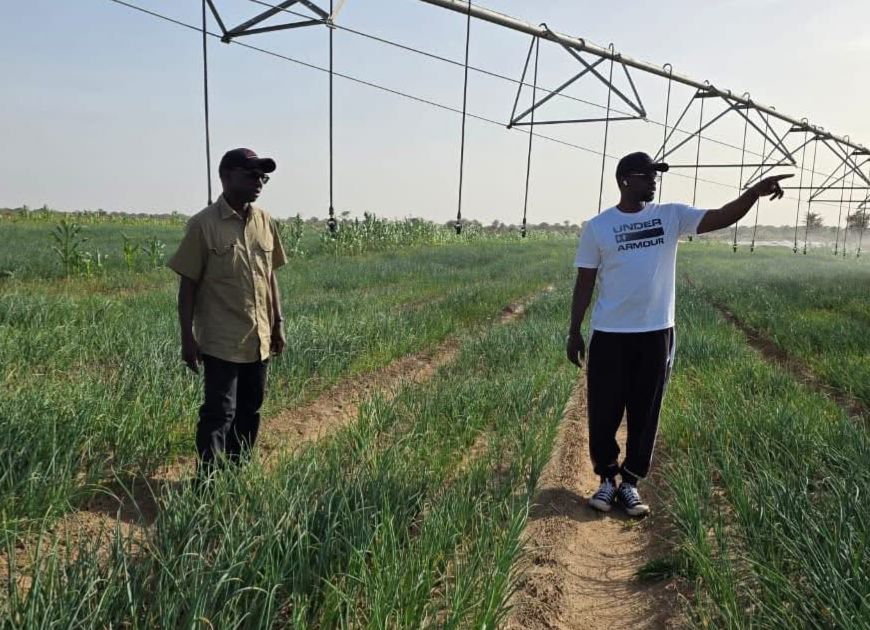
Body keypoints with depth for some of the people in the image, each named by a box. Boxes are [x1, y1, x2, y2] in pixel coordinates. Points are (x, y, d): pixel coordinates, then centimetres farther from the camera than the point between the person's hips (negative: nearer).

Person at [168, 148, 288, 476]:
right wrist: (187, 338, -10)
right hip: (221, 341, -5)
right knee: (219, 414, 0)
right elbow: (187, 285, -8)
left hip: (258, 339, 6)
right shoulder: (203, 224, -11)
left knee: (250, 410, 15)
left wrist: (278, 324, 10)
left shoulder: (265, 222, 5)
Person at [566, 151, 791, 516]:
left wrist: (755, 192, -23)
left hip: (656, 334, 2)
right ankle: (607, 479, 25)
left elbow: (721, 218, -5)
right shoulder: (598, 227, -1)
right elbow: (584, 283, 1)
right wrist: (574, 332, 0)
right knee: (604, 413, 6)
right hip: (609, 336, -2)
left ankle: (630, 483, 25)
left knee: (645, 414, 10)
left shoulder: (671, 216, 4)